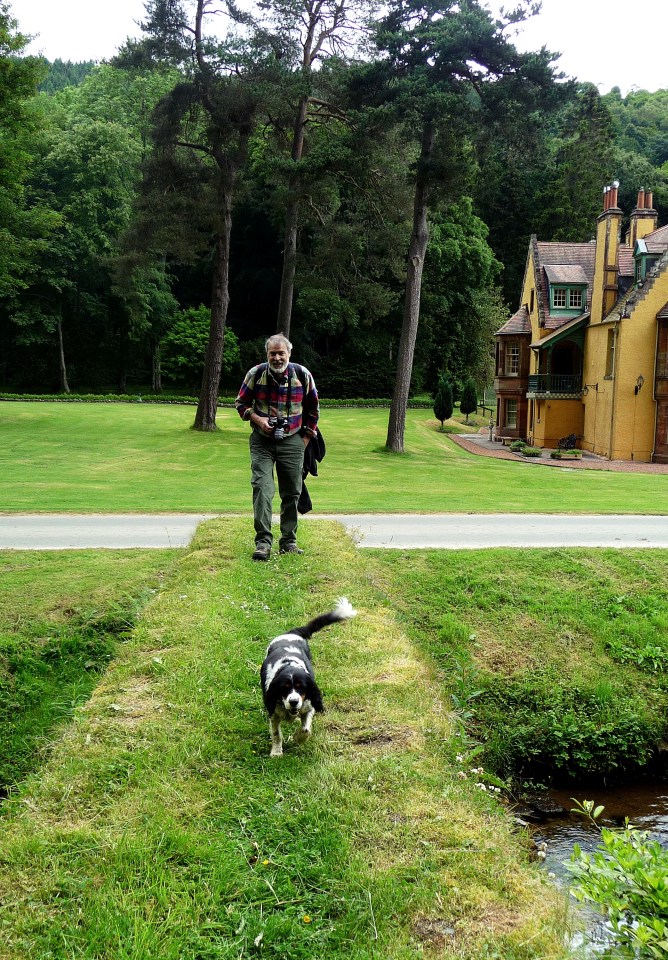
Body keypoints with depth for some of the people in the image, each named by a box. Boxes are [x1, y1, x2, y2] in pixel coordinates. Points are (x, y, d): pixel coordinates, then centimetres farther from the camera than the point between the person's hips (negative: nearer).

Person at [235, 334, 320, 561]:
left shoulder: (302, 375, -3)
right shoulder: (256, 374, -7)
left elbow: (313, 408, 10)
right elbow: (241, 403, 6)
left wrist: (306, 438, 8)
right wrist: (258, 419, -12)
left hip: (292, 442, 2)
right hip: (262, 442, -1)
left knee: (291, 493, 6)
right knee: (262, 488, -14)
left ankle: (289, 541, 18)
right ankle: (263, 541, -13)